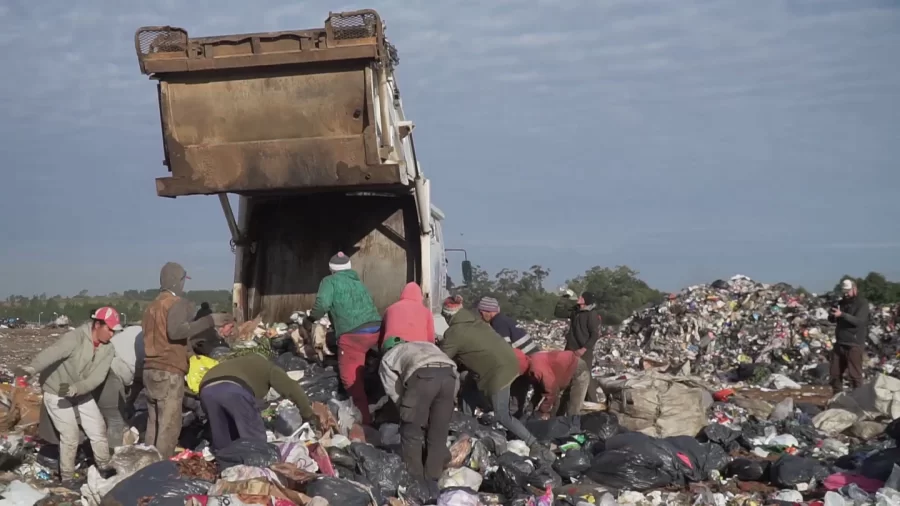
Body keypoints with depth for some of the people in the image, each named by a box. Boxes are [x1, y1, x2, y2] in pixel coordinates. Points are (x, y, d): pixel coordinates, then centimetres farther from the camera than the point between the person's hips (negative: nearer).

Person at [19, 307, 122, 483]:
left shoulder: (107, 350, -10)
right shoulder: (75, 338, -29)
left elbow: (97, 377, -20)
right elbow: (51, 353, -47)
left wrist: (75, 388, -38)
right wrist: (31, 368, -65)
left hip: (81, 394, 6)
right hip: (56, 392, -6)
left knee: (99, 430, 10)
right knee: (71, 435, -9)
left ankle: (104, 468, 30)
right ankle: (67, 478, 7)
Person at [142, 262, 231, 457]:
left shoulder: (152, 306, 19)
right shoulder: (178, 303, -8)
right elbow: (176, 331, -24)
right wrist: (209, 320, -24)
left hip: (150, 369, 9)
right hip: (169, 371, -9)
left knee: (154, 424, 14)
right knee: (169, 425, -6)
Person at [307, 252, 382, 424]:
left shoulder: (330, 281, 8)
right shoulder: (358, 283, 29)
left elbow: (323, 304, -8)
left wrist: (310, 320, 8)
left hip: (353, 334, -6)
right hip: (375, 330, 6)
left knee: (350, 378, 0)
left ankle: (365, 418, -2)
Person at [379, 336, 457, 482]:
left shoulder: (387, 358, 33)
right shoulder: (428, 345, 44)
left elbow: (395, 393, 20)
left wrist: (412, 413, 27)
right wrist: (449, 400, 37)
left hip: (422, 375, -4)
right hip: (449, 374, 5)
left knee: (411, 432, 12)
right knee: (438, 433, 17)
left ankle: (413, 478, 16)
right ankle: (432, 477, 21)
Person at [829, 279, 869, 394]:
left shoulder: (862, 303, -7)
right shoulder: (842, 302, 13)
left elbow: (859, 321, -21)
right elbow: (831, 319, 12)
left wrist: (842, 315, -32)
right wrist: (833, 315, -12)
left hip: (854, 344, -7)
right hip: (840, 343, 7)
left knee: (855, 374, -6)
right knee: (835, 372, 11)